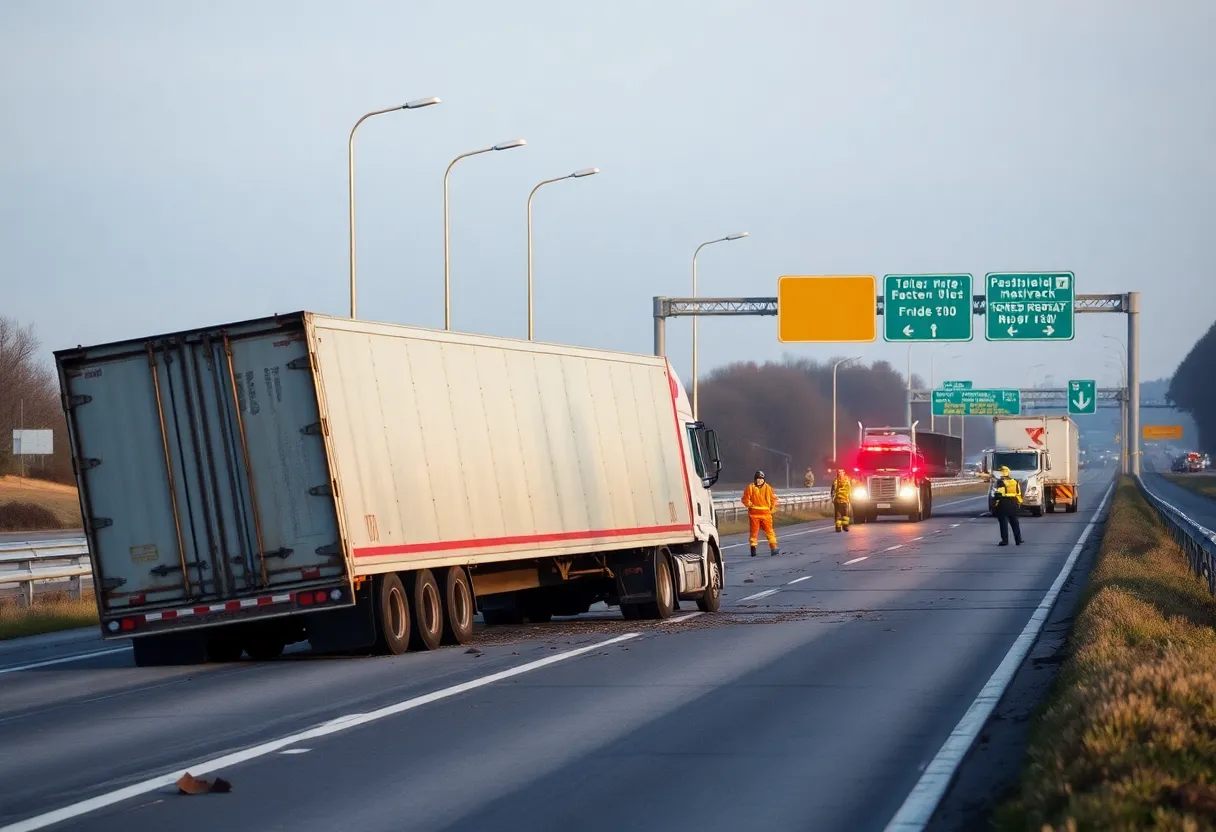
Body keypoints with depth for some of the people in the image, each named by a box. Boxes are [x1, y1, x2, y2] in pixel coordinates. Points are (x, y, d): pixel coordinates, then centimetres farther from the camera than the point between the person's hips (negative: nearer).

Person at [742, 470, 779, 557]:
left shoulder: (768, 488, 5)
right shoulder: (750, 488, 0)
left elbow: (773, 499, 13)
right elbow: (745, 499, 0)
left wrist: (772, 507, 5)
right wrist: (750, 504, -10)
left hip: (766, 514, 1)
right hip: (754, 514, -1)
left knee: (769, 531, -2)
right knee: (754, 531, 2)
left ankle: (773, 547, -3)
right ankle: (753, 548, 6)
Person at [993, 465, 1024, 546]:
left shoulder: (1000, 482, -9)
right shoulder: (1014, 481, 9)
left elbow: (999, 494, -15)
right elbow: (1019, 493, 12)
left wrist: (996, 502, -9)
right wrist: (1019, 503, 19)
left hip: (1003, 503, -6)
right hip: (1013, 503, 6)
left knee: (1004, 523, -1)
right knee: (1014, 522, 13)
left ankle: (1005, 540, -4)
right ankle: (1018, 540, 15)